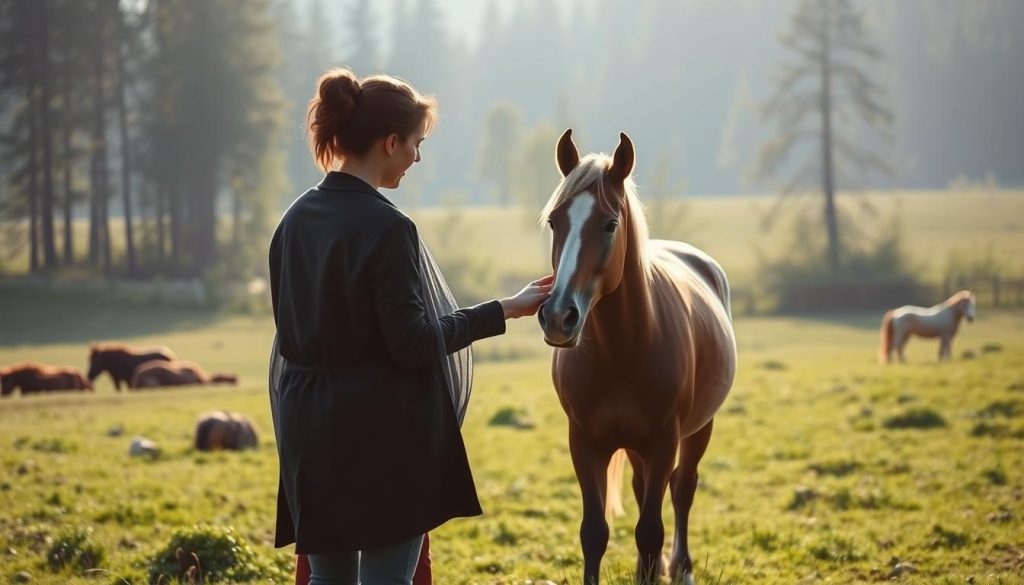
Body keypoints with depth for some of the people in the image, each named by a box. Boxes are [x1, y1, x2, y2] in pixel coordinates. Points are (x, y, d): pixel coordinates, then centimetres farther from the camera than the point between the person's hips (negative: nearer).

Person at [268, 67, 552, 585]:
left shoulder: (297, 220, 6)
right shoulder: (387, 228, -17)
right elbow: (413, 342, -17)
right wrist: (503, 312, -10)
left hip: (310, 428, 7)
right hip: (383, 432, -7)